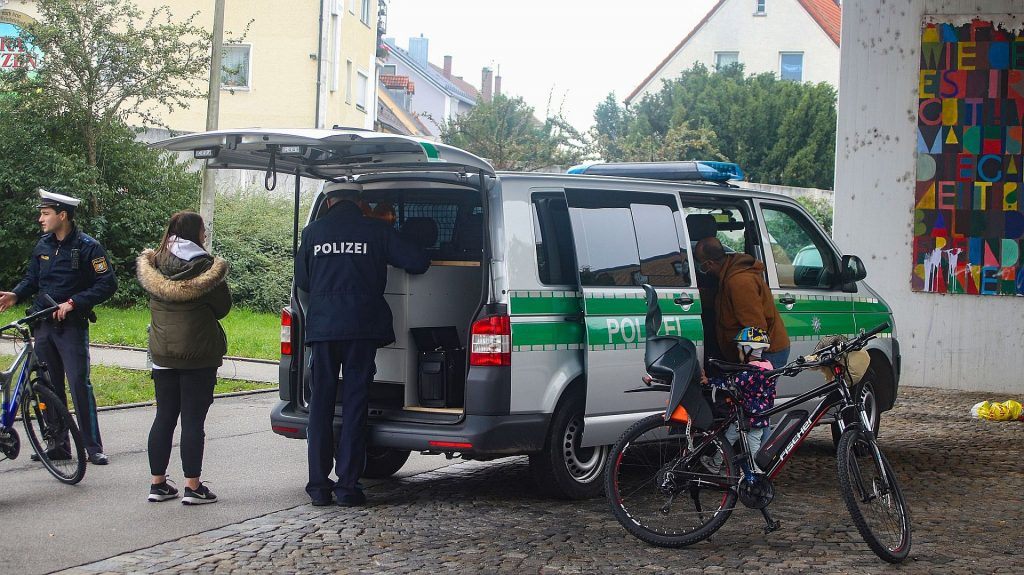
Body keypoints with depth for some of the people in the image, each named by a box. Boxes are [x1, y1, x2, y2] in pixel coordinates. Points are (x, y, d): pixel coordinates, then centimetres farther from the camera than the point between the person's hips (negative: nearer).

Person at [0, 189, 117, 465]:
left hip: (72, 326, -6)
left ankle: (93, 447, -4)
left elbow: (107, 284, -12)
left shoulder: (88, 247, -9)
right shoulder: (43, 245, 10)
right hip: (43, 325, 6)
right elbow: (32, 278, 19)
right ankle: (58, 445, 16)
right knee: (49, 387, 8)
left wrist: (73, 303, -18)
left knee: (79, 385, -10)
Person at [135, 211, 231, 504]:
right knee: (193, 420, -1)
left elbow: (155, 300, 13)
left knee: (164, 417, 11)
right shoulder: (205, 266, -12)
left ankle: (158, 483, 15)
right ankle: (192, 486, 1)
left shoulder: (153, 265, 2)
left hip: (162, 354, 5)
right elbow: (222, 307, -4)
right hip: (198, 355, -5)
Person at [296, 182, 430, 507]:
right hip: (362, 326, -1)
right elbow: (419, 262, 3)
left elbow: (301, 279, 13)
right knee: (355, 403, 2)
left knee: (321, 402, 8)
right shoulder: (376, 231, 2)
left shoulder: (313, 232, 6)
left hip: (322, 325, 1)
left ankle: (319, 485, 8)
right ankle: (348, 486, 0)